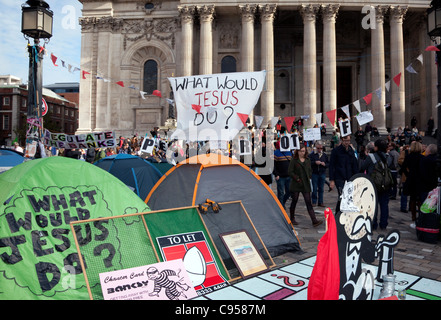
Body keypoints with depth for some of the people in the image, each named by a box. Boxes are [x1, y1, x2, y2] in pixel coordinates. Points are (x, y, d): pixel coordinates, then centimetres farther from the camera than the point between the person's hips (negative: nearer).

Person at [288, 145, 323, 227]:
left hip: (306, 185, 3)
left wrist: (309, 177, 5)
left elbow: (310, 171, 19)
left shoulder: (308, 160, 10)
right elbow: (290, 171, -7)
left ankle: (314, 220, -5)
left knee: (308, 202, -1)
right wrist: (297, 178, -11)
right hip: (296, 185, -3)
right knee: (294, 201, 7)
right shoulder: (294, 160, -4)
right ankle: (292, 219, 21)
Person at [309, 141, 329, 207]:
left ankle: (320, 202, 14)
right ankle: (314, 202, 7)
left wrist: (325, 164, -8)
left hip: (322, 173, 3)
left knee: (321, 189, 6)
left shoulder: (325, 155, 13)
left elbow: (328, 163, 11)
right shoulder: (312, 155, 1)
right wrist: (315, 162, -20)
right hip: (314, 173, -3)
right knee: (314, 189, -2)